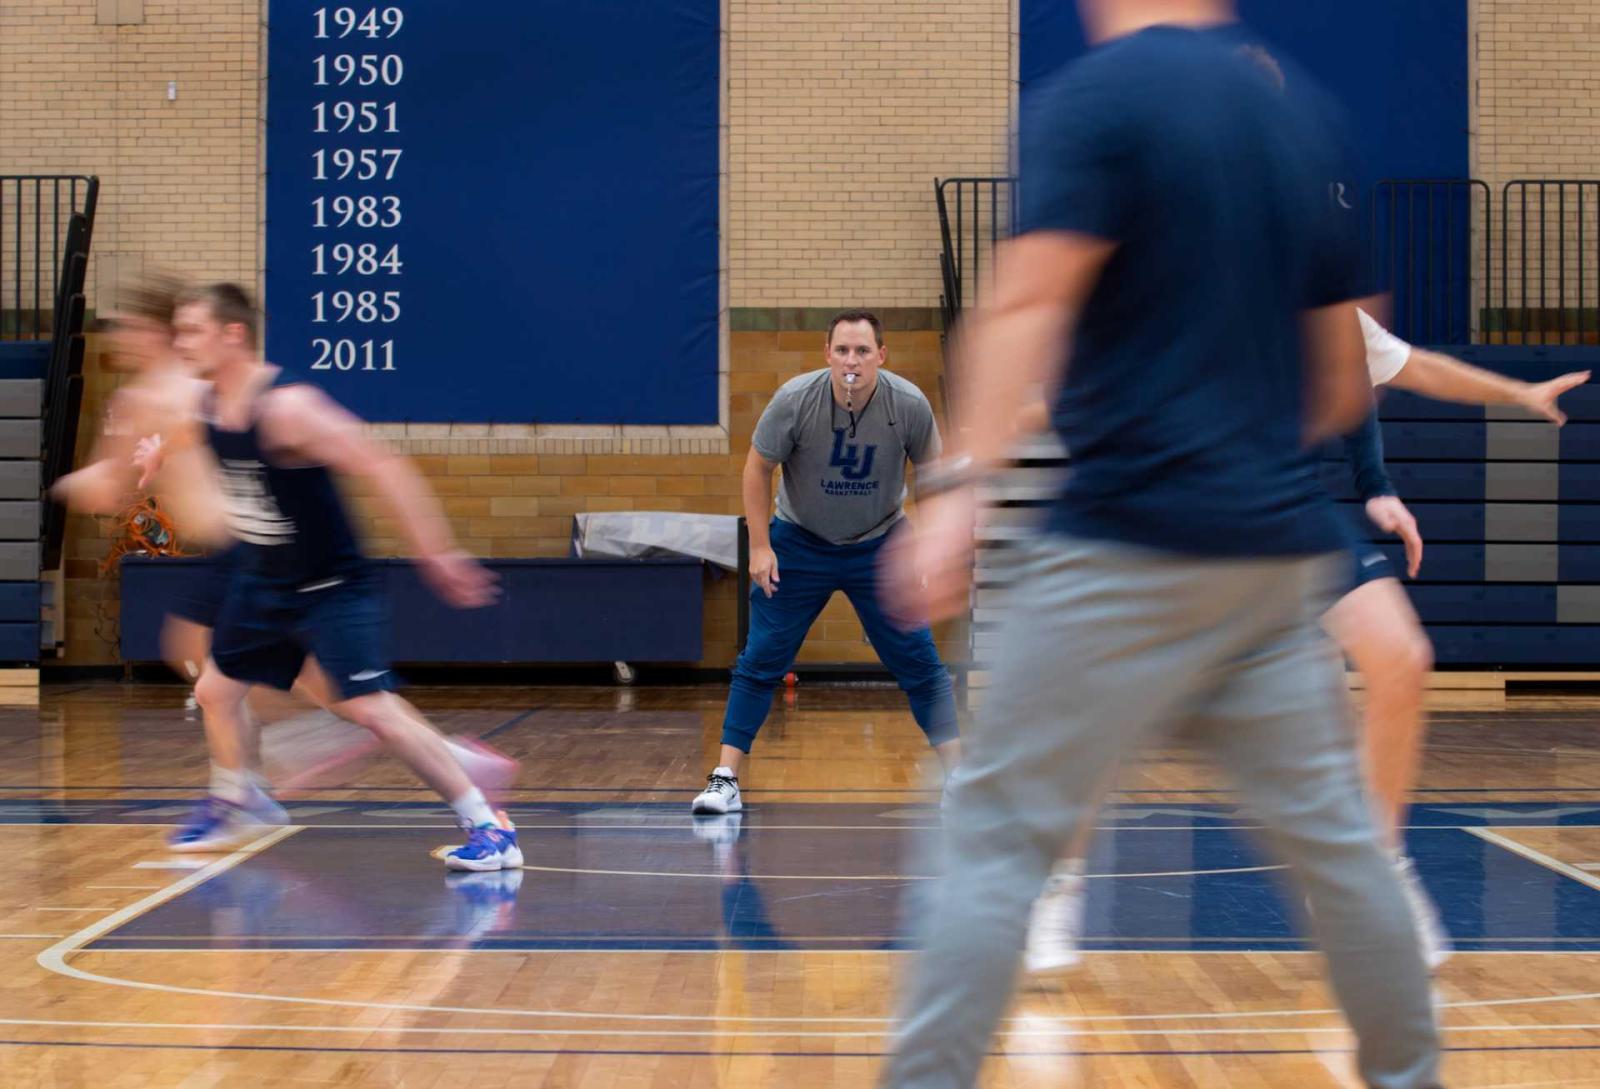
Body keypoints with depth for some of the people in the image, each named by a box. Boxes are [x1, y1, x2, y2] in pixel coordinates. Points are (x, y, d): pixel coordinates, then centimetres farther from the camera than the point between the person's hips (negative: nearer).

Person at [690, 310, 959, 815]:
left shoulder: (909, 404, -18)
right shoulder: (795, 399, -21)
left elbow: (931, 471, -1)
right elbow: (758, 467, -8)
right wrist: (760, 545, -11)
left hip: (879, 546, 1)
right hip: (799, 541, 0)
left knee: (919, 661, -3)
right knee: (760, 660, -3)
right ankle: (725, 778, 4)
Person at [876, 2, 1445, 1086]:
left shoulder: (1096, 93, -5)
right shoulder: (1308, 111, 13)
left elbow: (1032, 298, -21)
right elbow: (1347, 376, 17)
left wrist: (959, 484, -27)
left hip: (1135, 543, -6)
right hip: (1287, 544, 6)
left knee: (1000, 830, 0)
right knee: (1332, 831, 16)